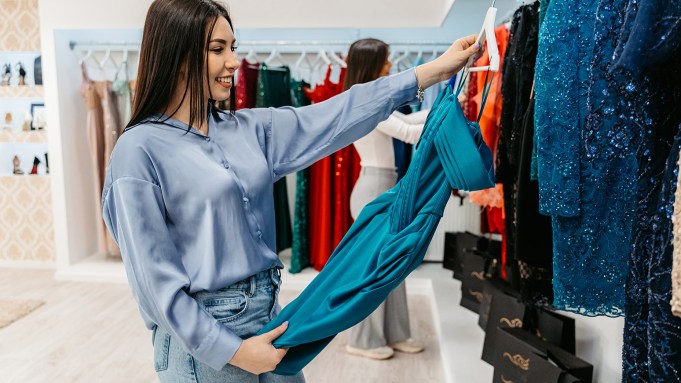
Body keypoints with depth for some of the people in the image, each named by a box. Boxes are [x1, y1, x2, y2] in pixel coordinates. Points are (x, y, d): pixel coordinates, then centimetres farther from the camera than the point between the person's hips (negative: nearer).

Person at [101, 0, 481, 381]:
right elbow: (155, 276, -15)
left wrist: (434, 70, -2)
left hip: (269, 312, 6)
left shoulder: (247, 129, 3)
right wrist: (231, 350, -15)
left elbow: (333, 117, 0)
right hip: (203, 335, -6)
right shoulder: (140, 149, -14)